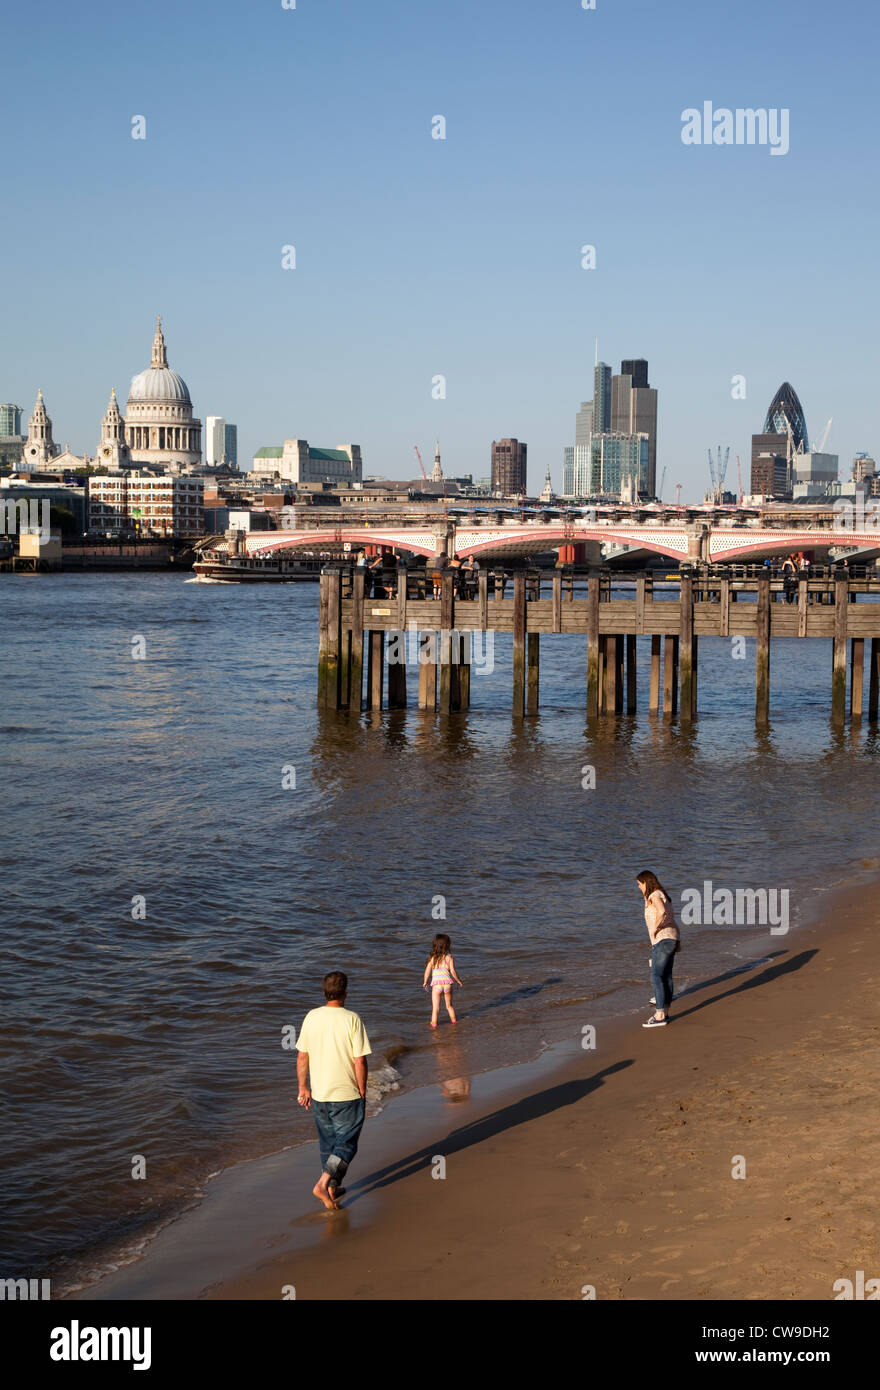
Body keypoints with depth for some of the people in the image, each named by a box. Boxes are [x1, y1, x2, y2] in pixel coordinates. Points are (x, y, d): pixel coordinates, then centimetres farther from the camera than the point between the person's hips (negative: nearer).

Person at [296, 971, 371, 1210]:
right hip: (347, 1094, -5)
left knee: (328, 1142, 19)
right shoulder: (351, 1020, -16)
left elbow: (302, 1057, 3)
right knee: (346, 1143, 7)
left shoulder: (311, 1017, -3)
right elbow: (360, 1061, -14)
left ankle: (332, 1188, 27)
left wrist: (303, 1088, 13)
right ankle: (323, 1183, -9)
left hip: (319, 1093, 5)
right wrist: (362, 1091, -1)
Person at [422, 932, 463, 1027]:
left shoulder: (432, 958, -2)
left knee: (435, 1007, 8)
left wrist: (425, 982, 17)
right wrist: (458, 981, 9)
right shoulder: (449, 957, -4)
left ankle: (434, 1023, 8)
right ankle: (453, 1020, 31)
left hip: (436, 984, -1)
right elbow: (453, 972, -7)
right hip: (447, 983, 1)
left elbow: (427, 971, 1)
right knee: (449, 1005, 22)